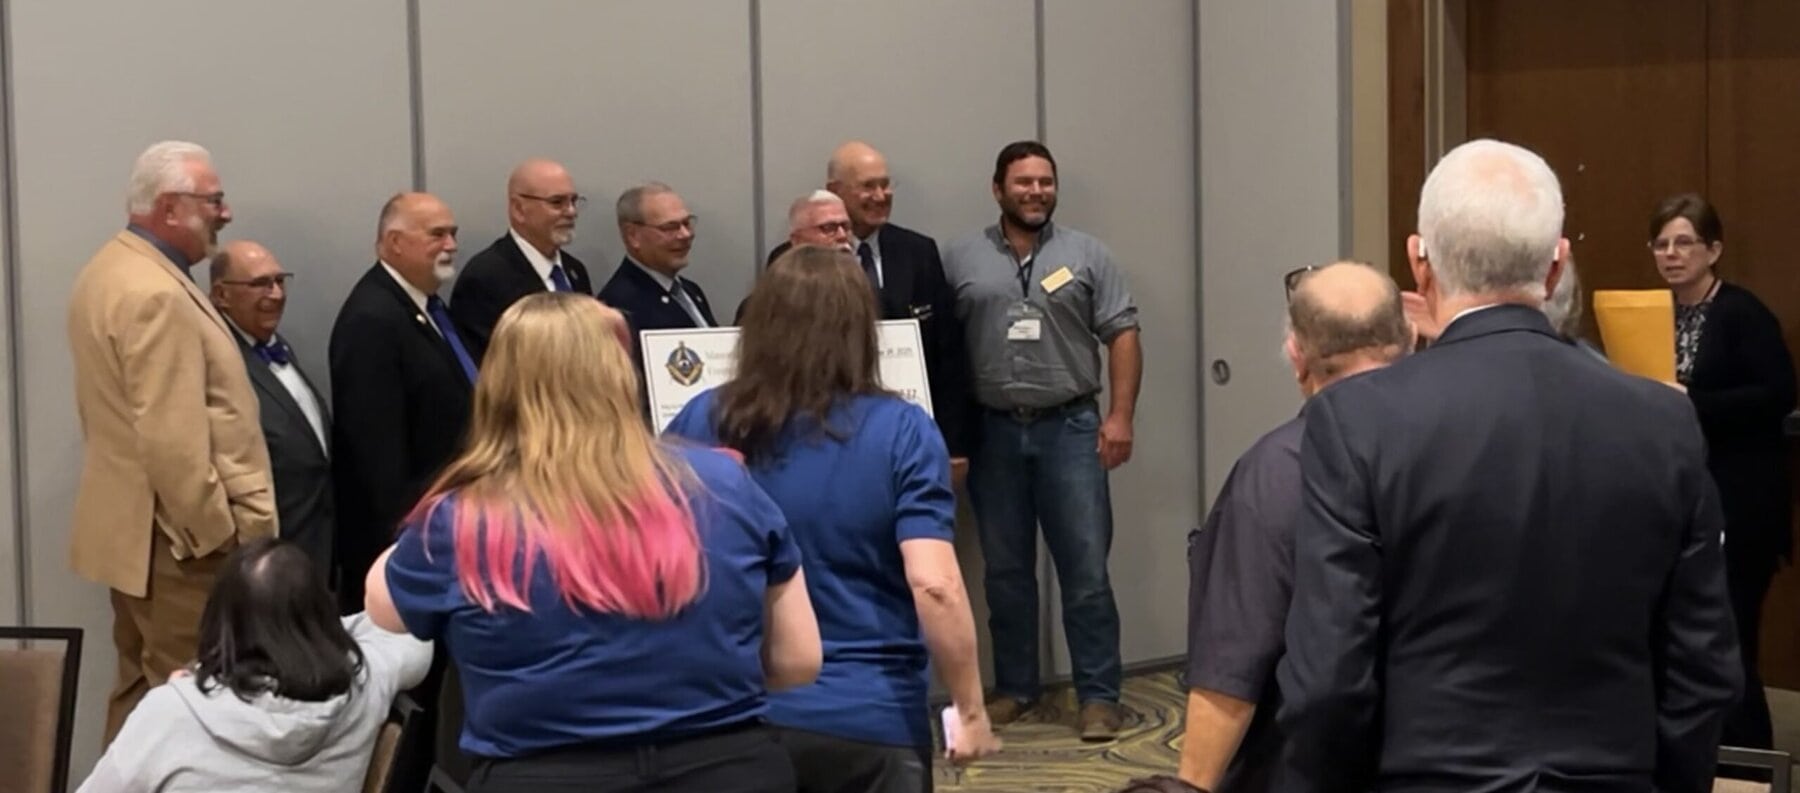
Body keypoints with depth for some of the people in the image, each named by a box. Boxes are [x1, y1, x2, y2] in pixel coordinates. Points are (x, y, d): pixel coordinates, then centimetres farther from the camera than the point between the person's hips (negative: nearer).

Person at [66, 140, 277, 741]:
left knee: (142, 686, 17)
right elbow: (172, 440, -25)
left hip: (132, 521, 11)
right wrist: (216, 532, -18)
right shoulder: (155, 294, -21)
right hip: (175, 532, -11)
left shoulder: (110, 269, 12)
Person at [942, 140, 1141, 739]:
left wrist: (1120, 416, -8)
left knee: (1085, 568, -2)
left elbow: (1122, 335, 1)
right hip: (993, 432, 1)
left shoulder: (1086, 256, 3)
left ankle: (1098, 696, 4)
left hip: (1070, 427, -1)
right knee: (1005, 570, 10)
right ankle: (1014, 688, 22)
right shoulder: (960, 261, 4)